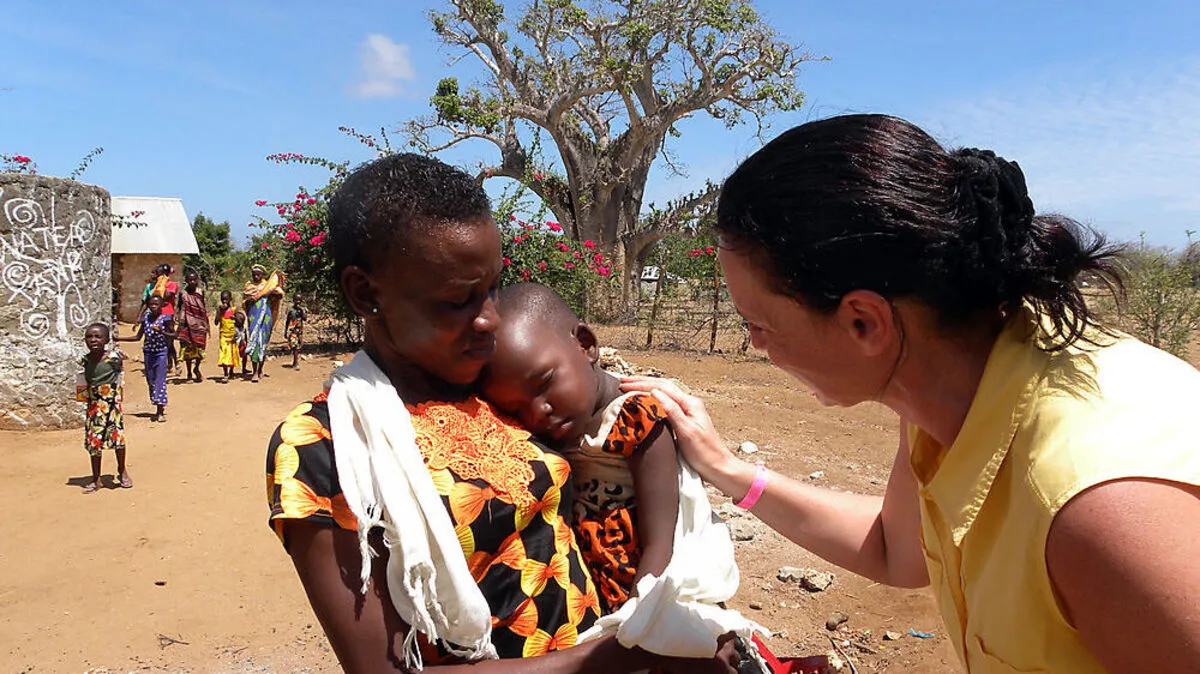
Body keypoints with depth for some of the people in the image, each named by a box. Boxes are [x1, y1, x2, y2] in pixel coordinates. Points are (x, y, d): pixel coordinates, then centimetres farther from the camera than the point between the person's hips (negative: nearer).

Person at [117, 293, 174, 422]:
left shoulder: (165, 319, -7)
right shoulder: (145, 318, 5)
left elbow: (173, 334, -3)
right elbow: (138, 337, 12)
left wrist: (162, 332, -20)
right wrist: (119, 339, 8)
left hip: (160, 352, -5)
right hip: (148, 352, 5)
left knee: (160, 381, -7)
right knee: (150, 381, 8)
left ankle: (161, 411, -5)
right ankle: (158, 409, 16)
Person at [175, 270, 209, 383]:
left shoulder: (200, 293, 4)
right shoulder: (183, 294, -1)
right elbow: (181, 310, 2)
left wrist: (207, 325, 9)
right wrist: (181, 325, -5)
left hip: (200, 324, 1)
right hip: (188, 324, -1)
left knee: (200, 347, 0)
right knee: (188, 348, 4)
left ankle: (196, 368, 23)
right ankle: (189, 373, 13)